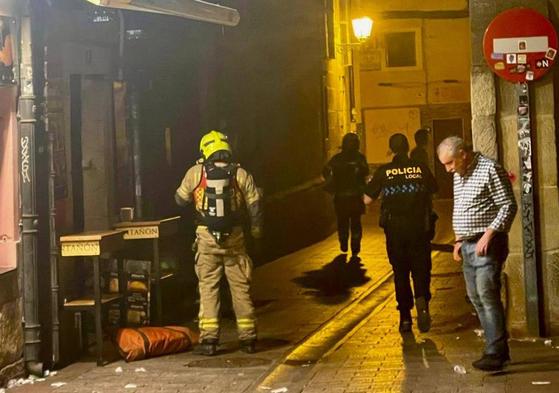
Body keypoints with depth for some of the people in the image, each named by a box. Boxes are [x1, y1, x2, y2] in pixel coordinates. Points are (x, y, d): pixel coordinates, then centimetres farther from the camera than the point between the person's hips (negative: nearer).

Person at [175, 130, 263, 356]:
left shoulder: (196, 173, -2)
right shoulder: (241, 174, -1)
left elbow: (180, 199, 9)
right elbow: (255, 206, 1)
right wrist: (256, 231, 15)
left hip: (206, 239, -1)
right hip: (234, 238, 1)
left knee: (208, 288, 5)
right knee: (241, 288, 8)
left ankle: (209, 339, 1)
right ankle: (248, 338, 11)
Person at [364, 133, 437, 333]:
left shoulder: (384, 171, -3)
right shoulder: (421, 168, -1)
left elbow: (367, 199, -1)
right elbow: (433, 190, 15)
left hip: (394, 228, 0)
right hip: (419, 226, 0)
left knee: (400, 272, 9)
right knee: (421, 268, 6)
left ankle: (405, 318, 11)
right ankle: (422, 300, -21)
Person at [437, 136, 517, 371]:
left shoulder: (490, 169, -11)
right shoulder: (459, 175, 15)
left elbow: (508, 206, -13)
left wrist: (488, 235, -19)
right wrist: (459, 240, 16)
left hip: (487, 244, -9)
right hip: (468, 245, 9)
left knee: (487, 294, -14)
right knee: (476, 297, 7)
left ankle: (496, 353, -13)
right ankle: (497, 349, 14)